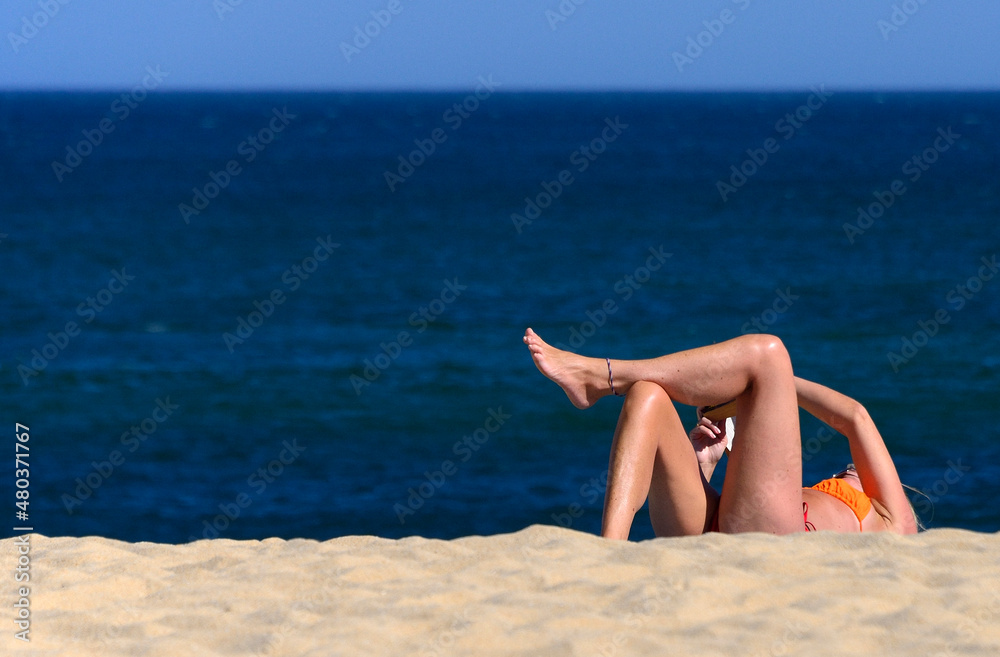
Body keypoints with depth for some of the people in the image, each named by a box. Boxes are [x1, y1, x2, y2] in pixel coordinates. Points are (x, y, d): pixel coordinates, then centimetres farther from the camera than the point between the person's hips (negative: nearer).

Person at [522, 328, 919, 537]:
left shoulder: (895, 522, 31)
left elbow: (856, 418, 25)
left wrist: (774, 377, 32)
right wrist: (703, 464, 22)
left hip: (764, 540, -6)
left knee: (765, 350, -4)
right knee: (646, 396, -9)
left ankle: (598, 376, -10)